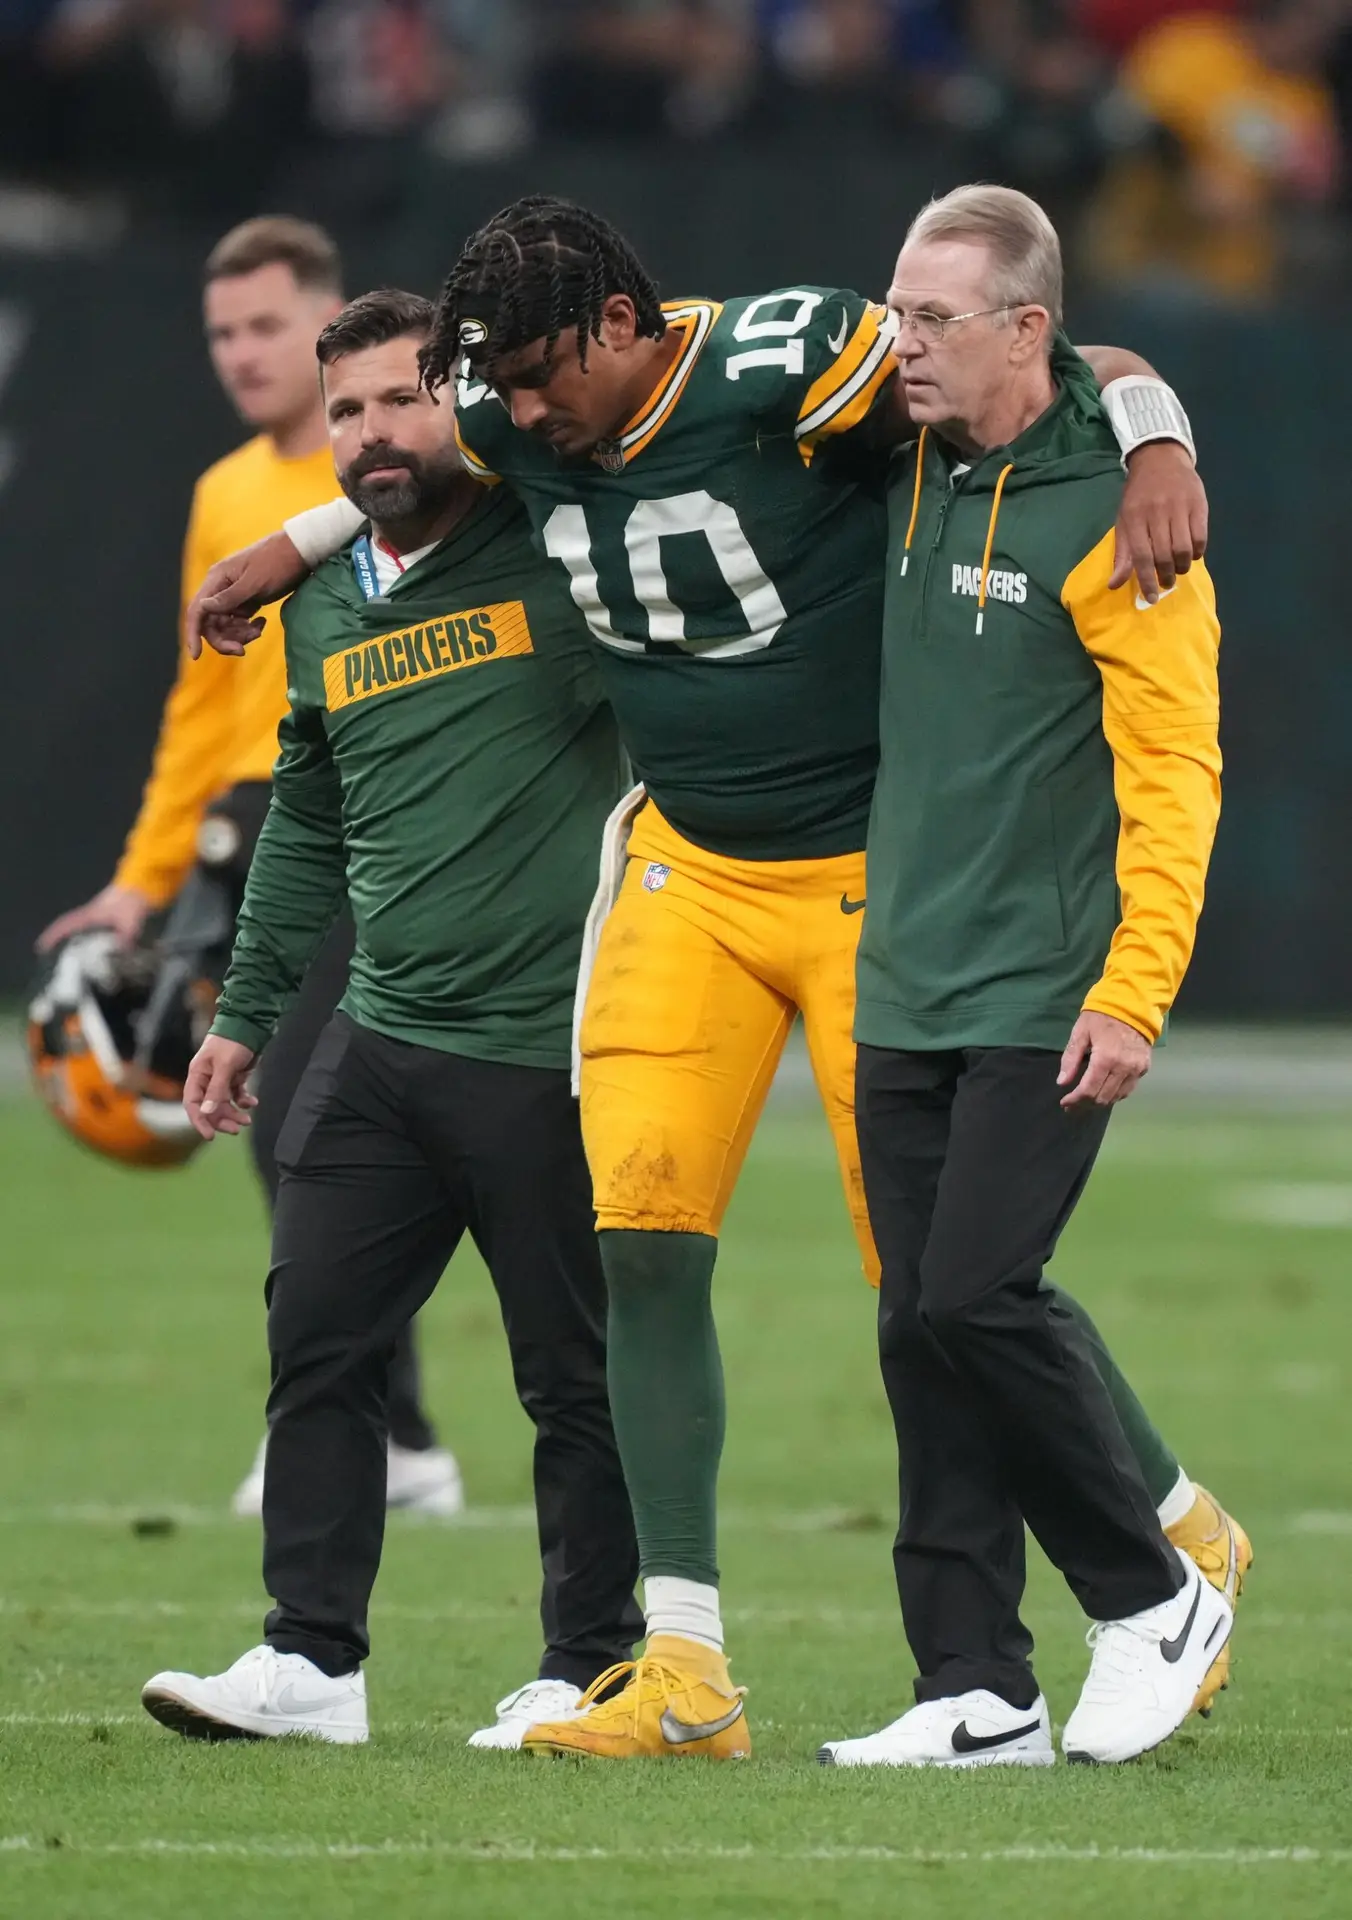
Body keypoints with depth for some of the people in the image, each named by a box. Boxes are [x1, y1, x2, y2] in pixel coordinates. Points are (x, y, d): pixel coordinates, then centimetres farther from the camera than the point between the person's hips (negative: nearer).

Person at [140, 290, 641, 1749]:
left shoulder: (559, 553, -6)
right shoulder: (323, 608, 13)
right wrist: (245, 1011, 24)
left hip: (551, 1052, -6)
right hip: (378, 1044, 6)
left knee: (578, 1377, 1)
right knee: (317, 1341, 2)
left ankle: (589, 1666, 11)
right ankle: (311, 1657, 7)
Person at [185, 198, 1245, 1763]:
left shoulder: (781, 365, -22)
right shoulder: (519, 430, -2)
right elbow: (411, 467, 25)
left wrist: (1157, 449, -37)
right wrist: (279, 558, 32)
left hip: (872, 872, -6)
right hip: (691, 869, 6)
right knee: (643, 1236, -7)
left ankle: (1186, 1536, 21)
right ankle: (684, 1673, -3)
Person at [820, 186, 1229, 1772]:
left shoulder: (1108, 511, -12)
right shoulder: (906, 476, 9)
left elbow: (1174, 769, -13)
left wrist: (1133, 993, -18)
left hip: (1041, 1003, -7)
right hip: (903, 989, 7)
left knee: (973, 1299, -14)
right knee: (920, 1331, 3)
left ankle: (1153, 1600, 5)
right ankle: (977, 1695, 7)